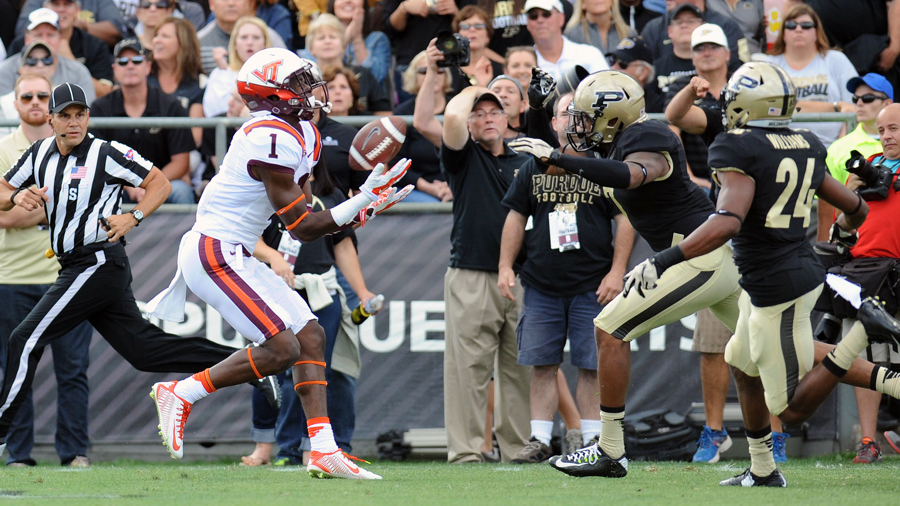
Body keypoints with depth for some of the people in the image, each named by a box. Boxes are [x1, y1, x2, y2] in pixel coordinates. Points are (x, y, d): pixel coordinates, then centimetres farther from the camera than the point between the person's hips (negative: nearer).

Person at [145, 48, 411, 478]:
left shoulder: (303, 135, 12)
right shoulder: (272, 140, -20)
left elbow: (303, 221, 15)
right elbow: (303, 227, -16)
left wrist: (365, 209, 3)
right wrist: (362, 200, -15)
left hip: (233, 256, 11)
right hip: (214, 253, -11)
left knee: (310, 337, 6)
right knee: (281, 349, -16)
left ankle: (324, 451, 4)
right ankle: (180, 394, -4)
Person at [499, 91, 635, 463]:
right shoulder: (534, 168, 12)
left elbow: (625, 222, 1)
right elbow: (516, 219, 15)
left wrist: (616, 272, -7)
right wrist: (505, 267, 7)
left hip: (592, 286, -3)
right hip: (541, 285, 3)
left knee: (592, 366, -2)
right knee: (543, 365, 3)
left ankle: (592, 439, 4)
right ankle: (540, 440, 6)